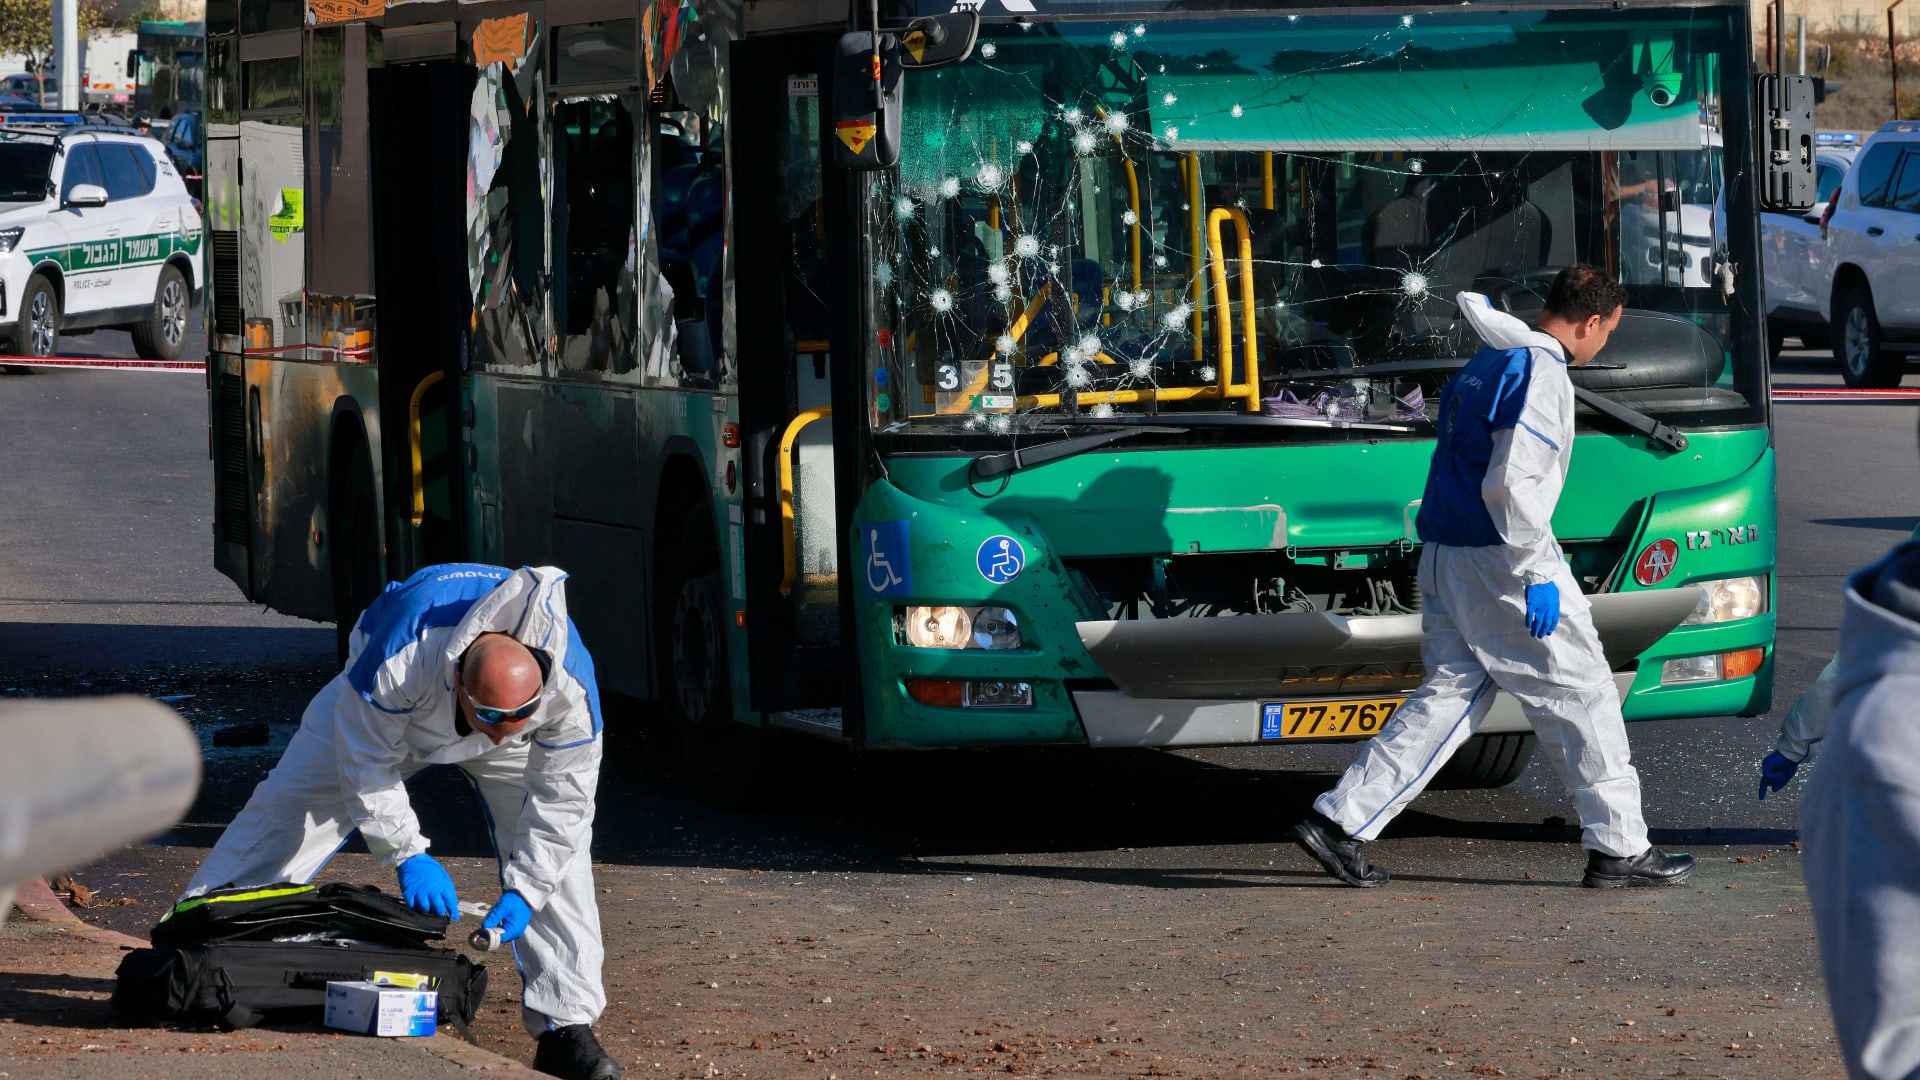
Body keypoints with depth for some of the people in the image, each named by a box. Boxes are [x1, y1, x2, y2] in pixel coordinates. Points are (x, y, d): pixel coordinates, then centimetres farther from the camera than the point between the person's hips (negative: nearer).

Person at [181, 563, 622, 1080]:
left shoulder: (571, 690, -41)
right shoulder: (399, 661, -47)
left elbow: (562, 799, -27)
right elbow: (366, 762, -31)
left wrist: (523, 892, -33)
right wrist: (408, 856, -35)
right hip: (383, 716, -1)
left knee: (557, 849, -15)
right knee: (284, 809, -4)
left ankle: (566, 1026, -11)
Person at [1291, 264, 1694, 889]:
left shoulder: (1486, 363, 13)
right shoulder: (1541, 373, -14)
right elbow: (1512, 483, -22)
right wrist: (1537, 575, -22)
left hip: (1443, 555, 9)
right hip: (1500, 558, -9)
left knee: (1451, 695, 9)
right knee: (1580, 693, 1)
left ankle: (1341, 821, 2)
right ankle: (1619, 848, 5)